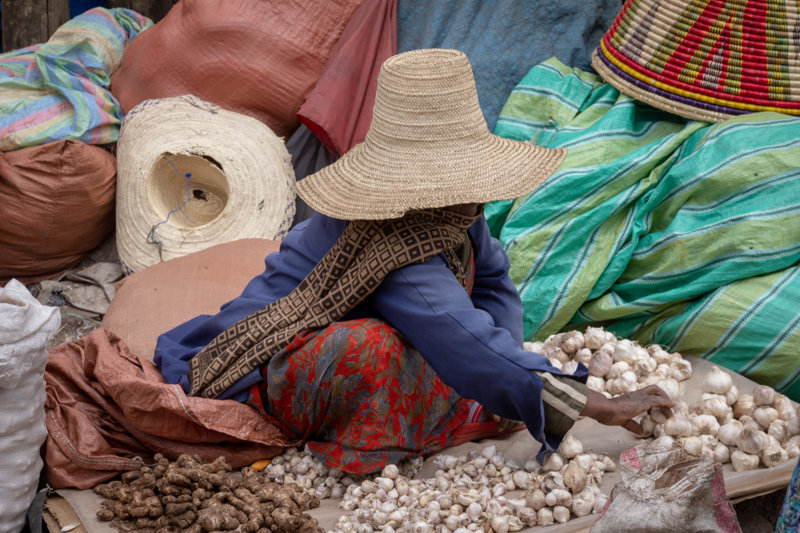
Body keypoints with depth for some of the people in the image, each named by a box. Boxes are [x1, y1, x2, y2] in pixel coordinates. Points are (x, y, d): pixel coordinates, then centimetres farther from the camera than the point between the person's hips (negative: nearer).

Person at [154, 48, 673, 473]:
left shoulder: (451, 213, -8)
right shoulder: (397, 255, -34)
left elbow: (492, 279, 5)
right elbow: (477, 351, -37)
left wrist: (507, 358, -11)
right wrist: (601, 406, -34)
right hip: (266, 375, -9)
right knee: (370, 348, -40)